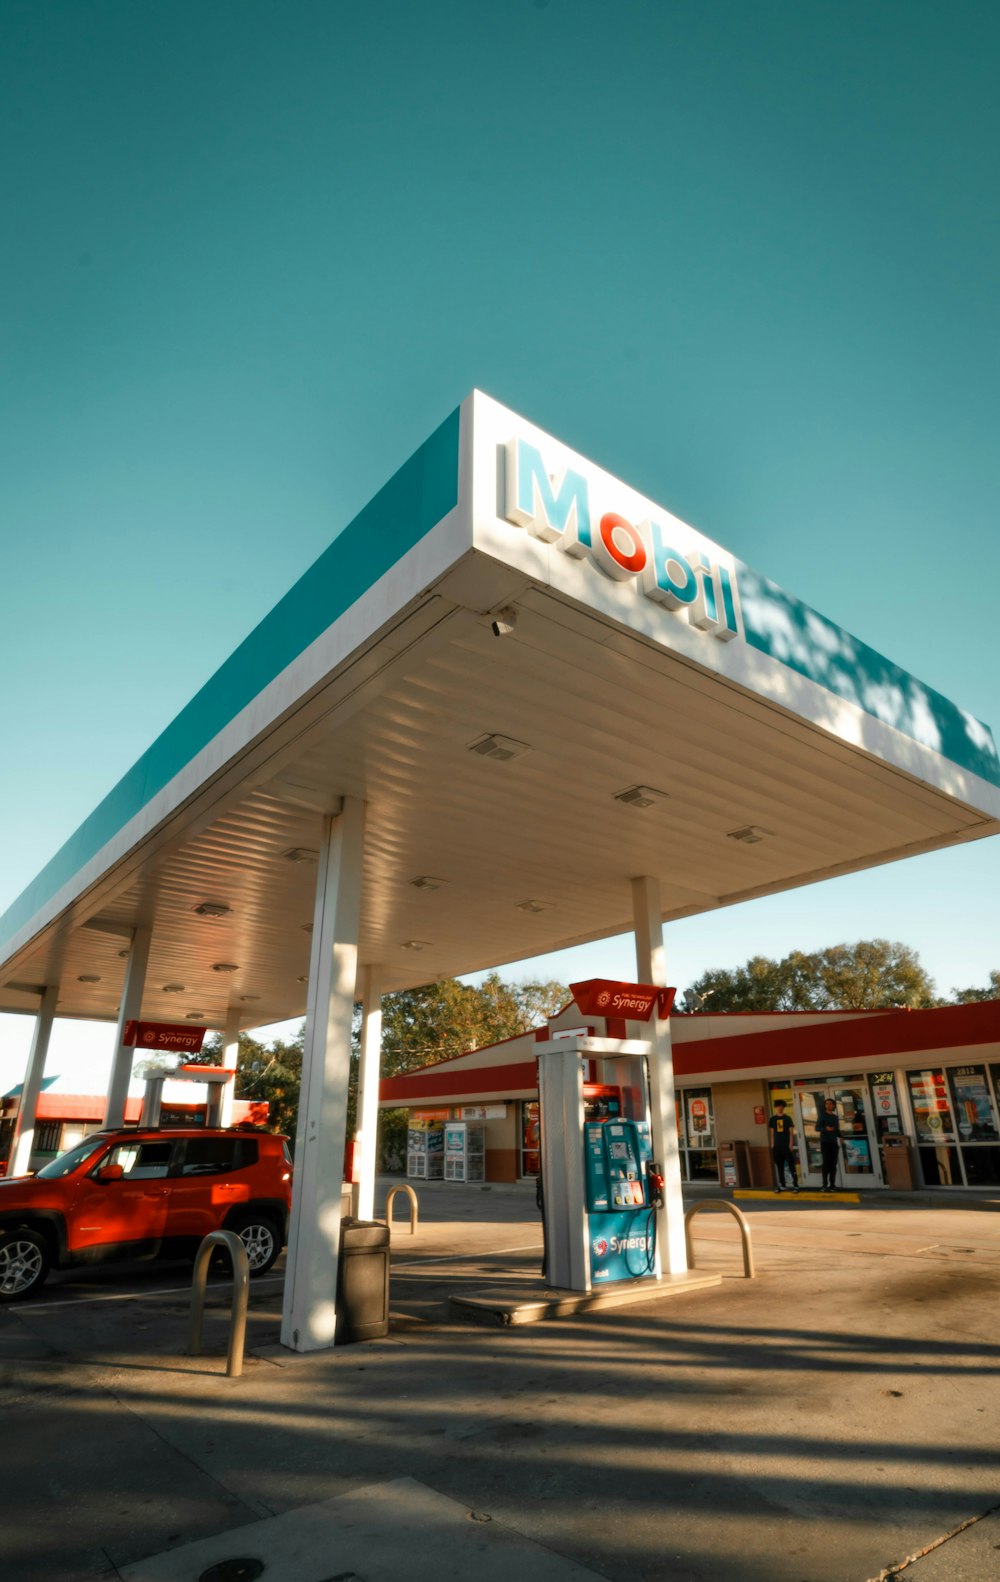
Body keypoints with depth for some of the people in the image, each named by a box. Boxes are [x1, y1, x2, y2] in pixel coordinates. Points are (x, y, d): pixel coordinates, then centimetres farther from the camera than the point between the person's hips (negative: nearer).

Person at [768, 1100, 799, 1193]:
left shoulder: (787, 1118, 1)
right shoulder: (772, 1119, 8)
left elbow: (791, 1132, 0)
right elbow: (772, 1132, 11)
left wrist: (791, 1144, -8)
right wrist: (772, 1144, 5)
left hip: (786, 1145, -3)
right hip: (777, 1146, 3)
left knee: (791, 1165, -5)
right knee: (779, 1166, 7)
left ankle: (795, 1185, -2)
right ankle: (782, 1186, 14)